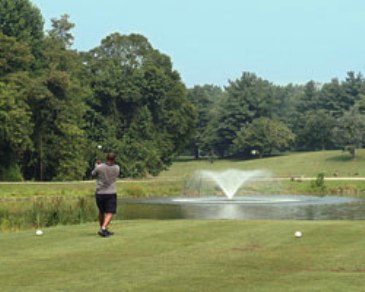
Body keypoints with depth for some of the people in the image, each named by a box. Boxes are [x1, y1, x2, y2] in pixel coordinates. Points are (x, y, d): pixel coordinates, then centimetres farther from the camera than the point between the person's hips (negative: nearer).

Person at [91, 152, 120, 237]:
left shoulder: (99, 167, -10)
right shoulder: (117, 168, -4)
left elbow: (93, 174, 10)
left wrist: (97, 165, 29)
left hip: (100, 193, 1)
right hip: (111, 194, -1)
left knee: (102, 212, 19)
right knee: (109, 213, -3)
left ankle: (102, 228, 29)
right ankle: (103, 228, -23)